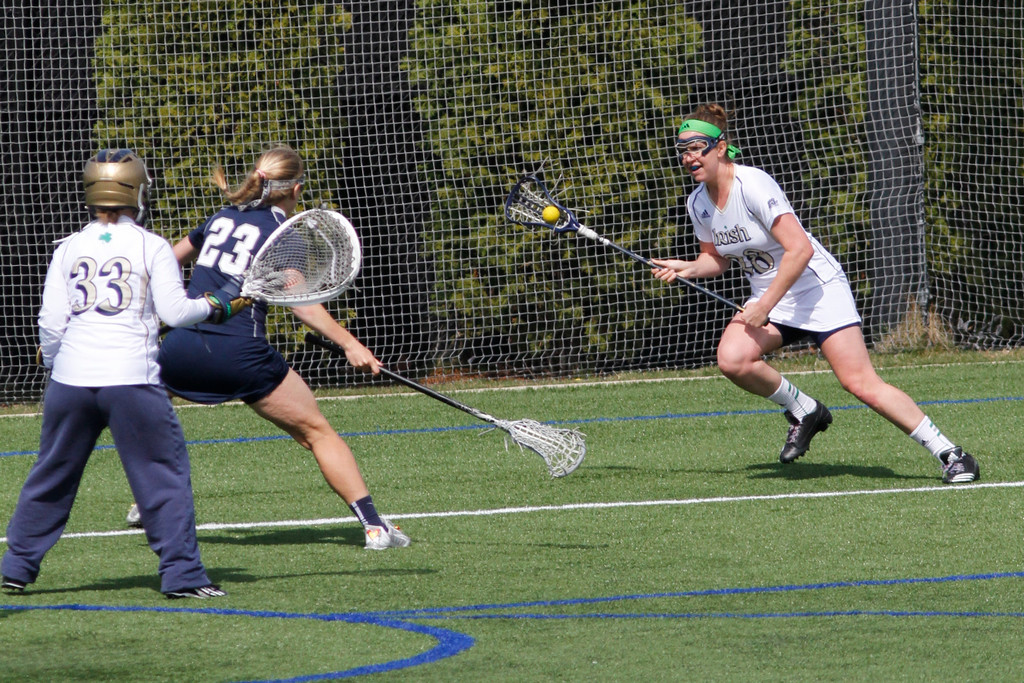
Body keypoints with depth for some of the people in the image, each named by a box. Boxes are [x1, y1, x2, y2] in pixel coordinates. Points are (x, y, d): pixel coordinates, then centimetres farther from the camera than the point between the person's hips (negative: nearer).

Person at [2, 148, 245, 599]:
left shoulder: (69, 249, 8)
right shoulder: (152, 247, 0)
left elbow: (51, 320, 6)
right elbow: (174, 311, -3)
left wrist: (51, 359, 23)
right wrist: (213, 307, 15)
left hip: (71, 377, 4)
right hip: (132, 378, -3)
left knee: (52, 474, 16)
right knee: (164, 473, 3)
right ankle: (181, 573, -2)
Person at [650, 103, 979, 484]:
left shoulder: (753, 185, -22)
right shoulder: (698, 202, 1)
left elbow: (800, 250, -26)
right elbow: (717, 258, 17)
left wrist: (763, 307, -25)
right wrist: (689, 268, -5)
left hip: (817, 287, -7)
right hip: (767, 296, 7)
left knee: (860, 383, -16)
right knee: (732, 359, -22)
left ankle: (949, 454, -8)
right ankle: (804, 413, 4)